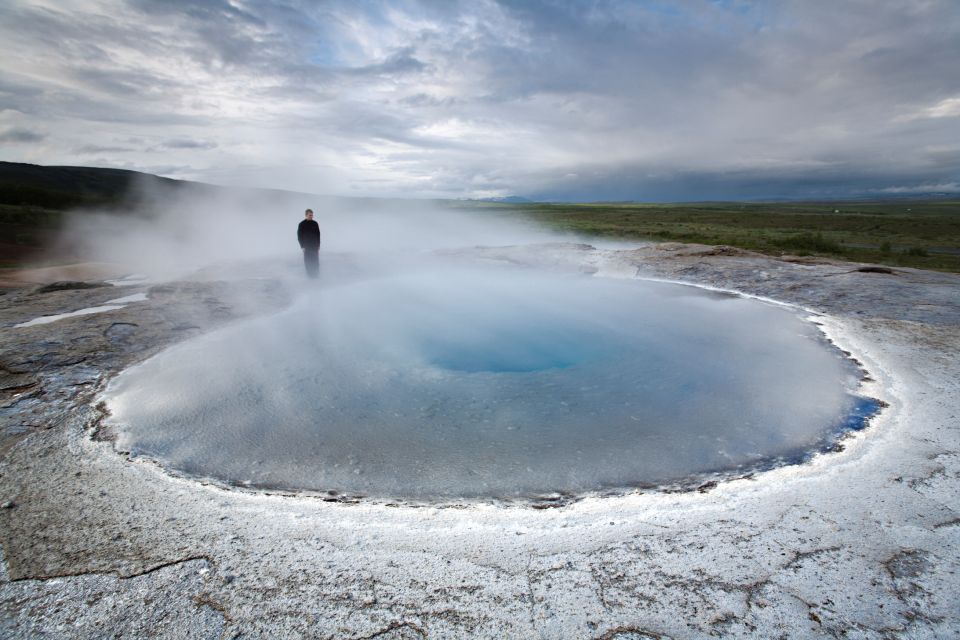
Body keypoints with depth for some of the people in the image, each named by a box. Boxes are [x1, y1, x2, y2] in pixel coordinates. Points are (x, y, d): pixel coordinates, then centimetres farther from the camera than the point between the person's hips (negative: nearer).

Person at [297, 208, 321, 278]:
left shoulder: (315, 223, 3)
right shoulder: (302, 224, -4)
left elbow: (318, 235, 8)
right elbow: (299, 236, -1)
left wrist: (318, 245, 3)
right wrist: (302, 246, -7)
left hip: (315, 245, 2)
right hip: (306, 246, -2)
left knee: (316, 261, 1)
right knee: (308, 261, 1)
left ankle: (316, 274, 10)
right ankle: (309, 274, 8)